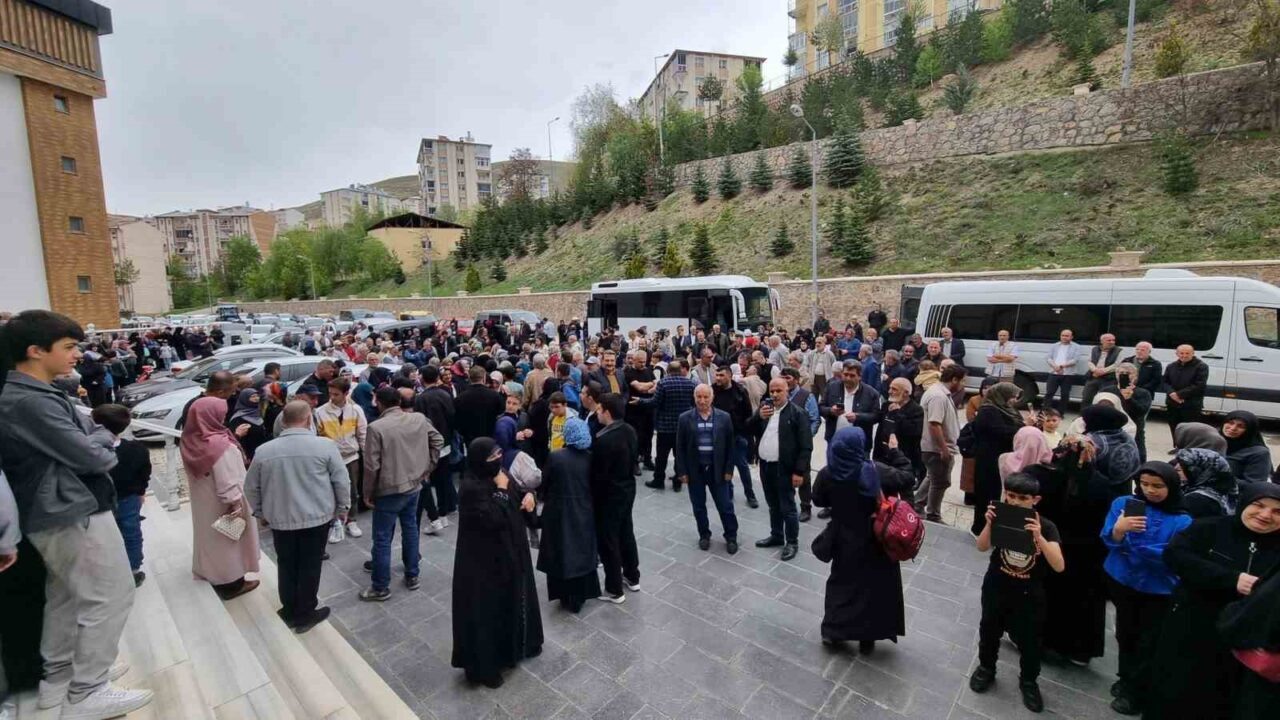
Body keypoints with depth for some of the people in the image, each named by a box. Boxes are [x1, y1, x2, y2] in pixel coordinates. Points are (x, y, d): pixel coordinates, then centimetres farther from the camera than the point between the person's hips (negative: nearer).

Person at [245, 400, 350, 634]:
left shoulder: (264, 450, -3)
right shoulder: (325, 446, -13)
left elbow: (251, 487, 8)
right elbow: (342, 481, -9)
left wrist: (261, 513, 22)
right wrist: (343, 508, 5)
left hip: (280, 518, 3)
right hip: (316, 517, -3)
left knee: (286, 564, 18)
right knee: (310, 566, 9)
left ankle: (289, 612, 32)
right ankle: (305, 614, 22)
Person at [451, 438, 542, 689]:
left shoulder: (499, 475, -2)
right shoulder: (472, 488, -26)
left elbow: (518, 494, 13)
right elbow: (493, 519, -32)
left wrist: (528, 494, -8)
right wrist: (501, 490, -26)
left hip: (509, 551, 9)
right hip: (484, 561, -8)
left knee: (512, 598, 24)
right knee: (486, 609, 7)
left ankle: (516, 644, 47)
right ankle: (483, 666, 26)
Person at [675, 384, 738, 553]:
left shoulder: (724, 417, -3)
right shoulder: (685, 418, -4)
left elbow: (730, 445, 0)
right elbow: (680, 447, -2)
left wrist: (729, 469, -3)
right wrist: (682, 471, -5)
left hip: (717, 469, 0)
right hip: (694, 469, 0)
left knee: (725, 506, 9)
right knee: (699, 506, 13)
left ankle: (731, 537, 27)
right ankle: (704, 535, 31)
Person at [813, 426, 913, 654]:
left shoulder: (827, 474, -16)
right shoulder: (876, 472, -23)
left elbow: (818, 499, 0)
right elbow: (908, 478, -8)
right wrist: (895, 452, 0)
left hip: (843, 540, 2)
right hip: (875, 541, -2)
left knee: (841, 581, 21)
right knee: (873, 585, 16)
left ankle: (831, 631, 31)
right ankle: (867, 639, 29)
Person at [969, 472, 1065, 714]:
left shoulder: (1046, 526, -17)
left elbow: (1059, 566, -26)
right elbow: (982, 547, -22)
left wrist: (1038, 537, -39)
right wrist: (989, 523, -37)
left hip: (1029, 596, -1)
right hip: (996, 588, 1)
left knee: (1029, 640, 13)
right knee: (989, 630, 19)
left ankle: (1028, 681, 41)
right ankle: (986, 668, 44)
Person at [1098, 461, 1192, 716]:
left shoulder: (1182, 520, -15)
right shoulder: (1123, 503, -9)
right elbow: (1108, 539, -14)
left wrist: (1130, 542, -23)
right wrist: (1119, 529, -34)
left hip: (1158, 590, -2)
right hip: (1122, 582, 3)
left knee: (1147, 642, 10)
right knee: (1125, 634, 21)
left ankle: (1136, 693, 28)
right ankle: (1126, 679, 42)